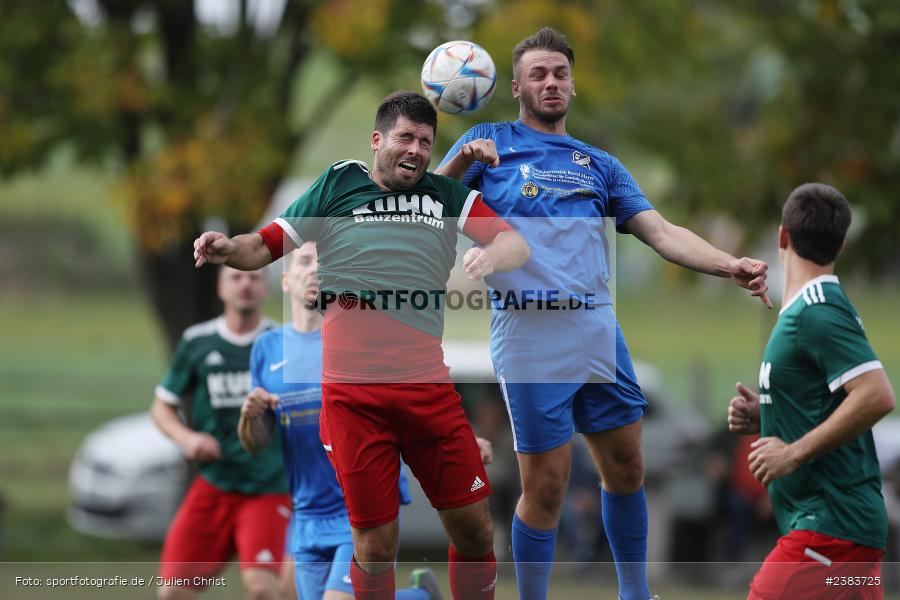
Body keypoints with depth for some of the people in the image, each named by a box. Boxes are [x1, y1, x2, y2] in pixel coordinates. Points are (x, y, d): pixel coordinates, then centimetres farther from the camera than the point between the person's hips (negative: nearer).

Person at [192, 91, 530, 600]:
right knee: (375, 546, -3)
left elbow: (517, 245, 4)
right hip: (354, 395, -2)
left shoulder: (449, 195, 14)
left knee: (475, 529, 1)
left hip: (428, 386, 2)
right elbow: (267, 246, 13)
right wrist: (228, 248, -9)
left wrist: (493, 253, -20)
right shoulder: (339, 185, 10)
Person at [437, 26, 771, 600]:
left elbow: (661, 232, 10)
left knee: (626, 467, 10)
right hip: (530, 333, -5)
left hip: (599, 330, 5)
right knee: (546, 487, -6)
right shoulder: (489, 142, 8)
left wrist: (730, 265, -6)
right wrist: (460, 164, -23)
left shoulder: (600, 164, 18)